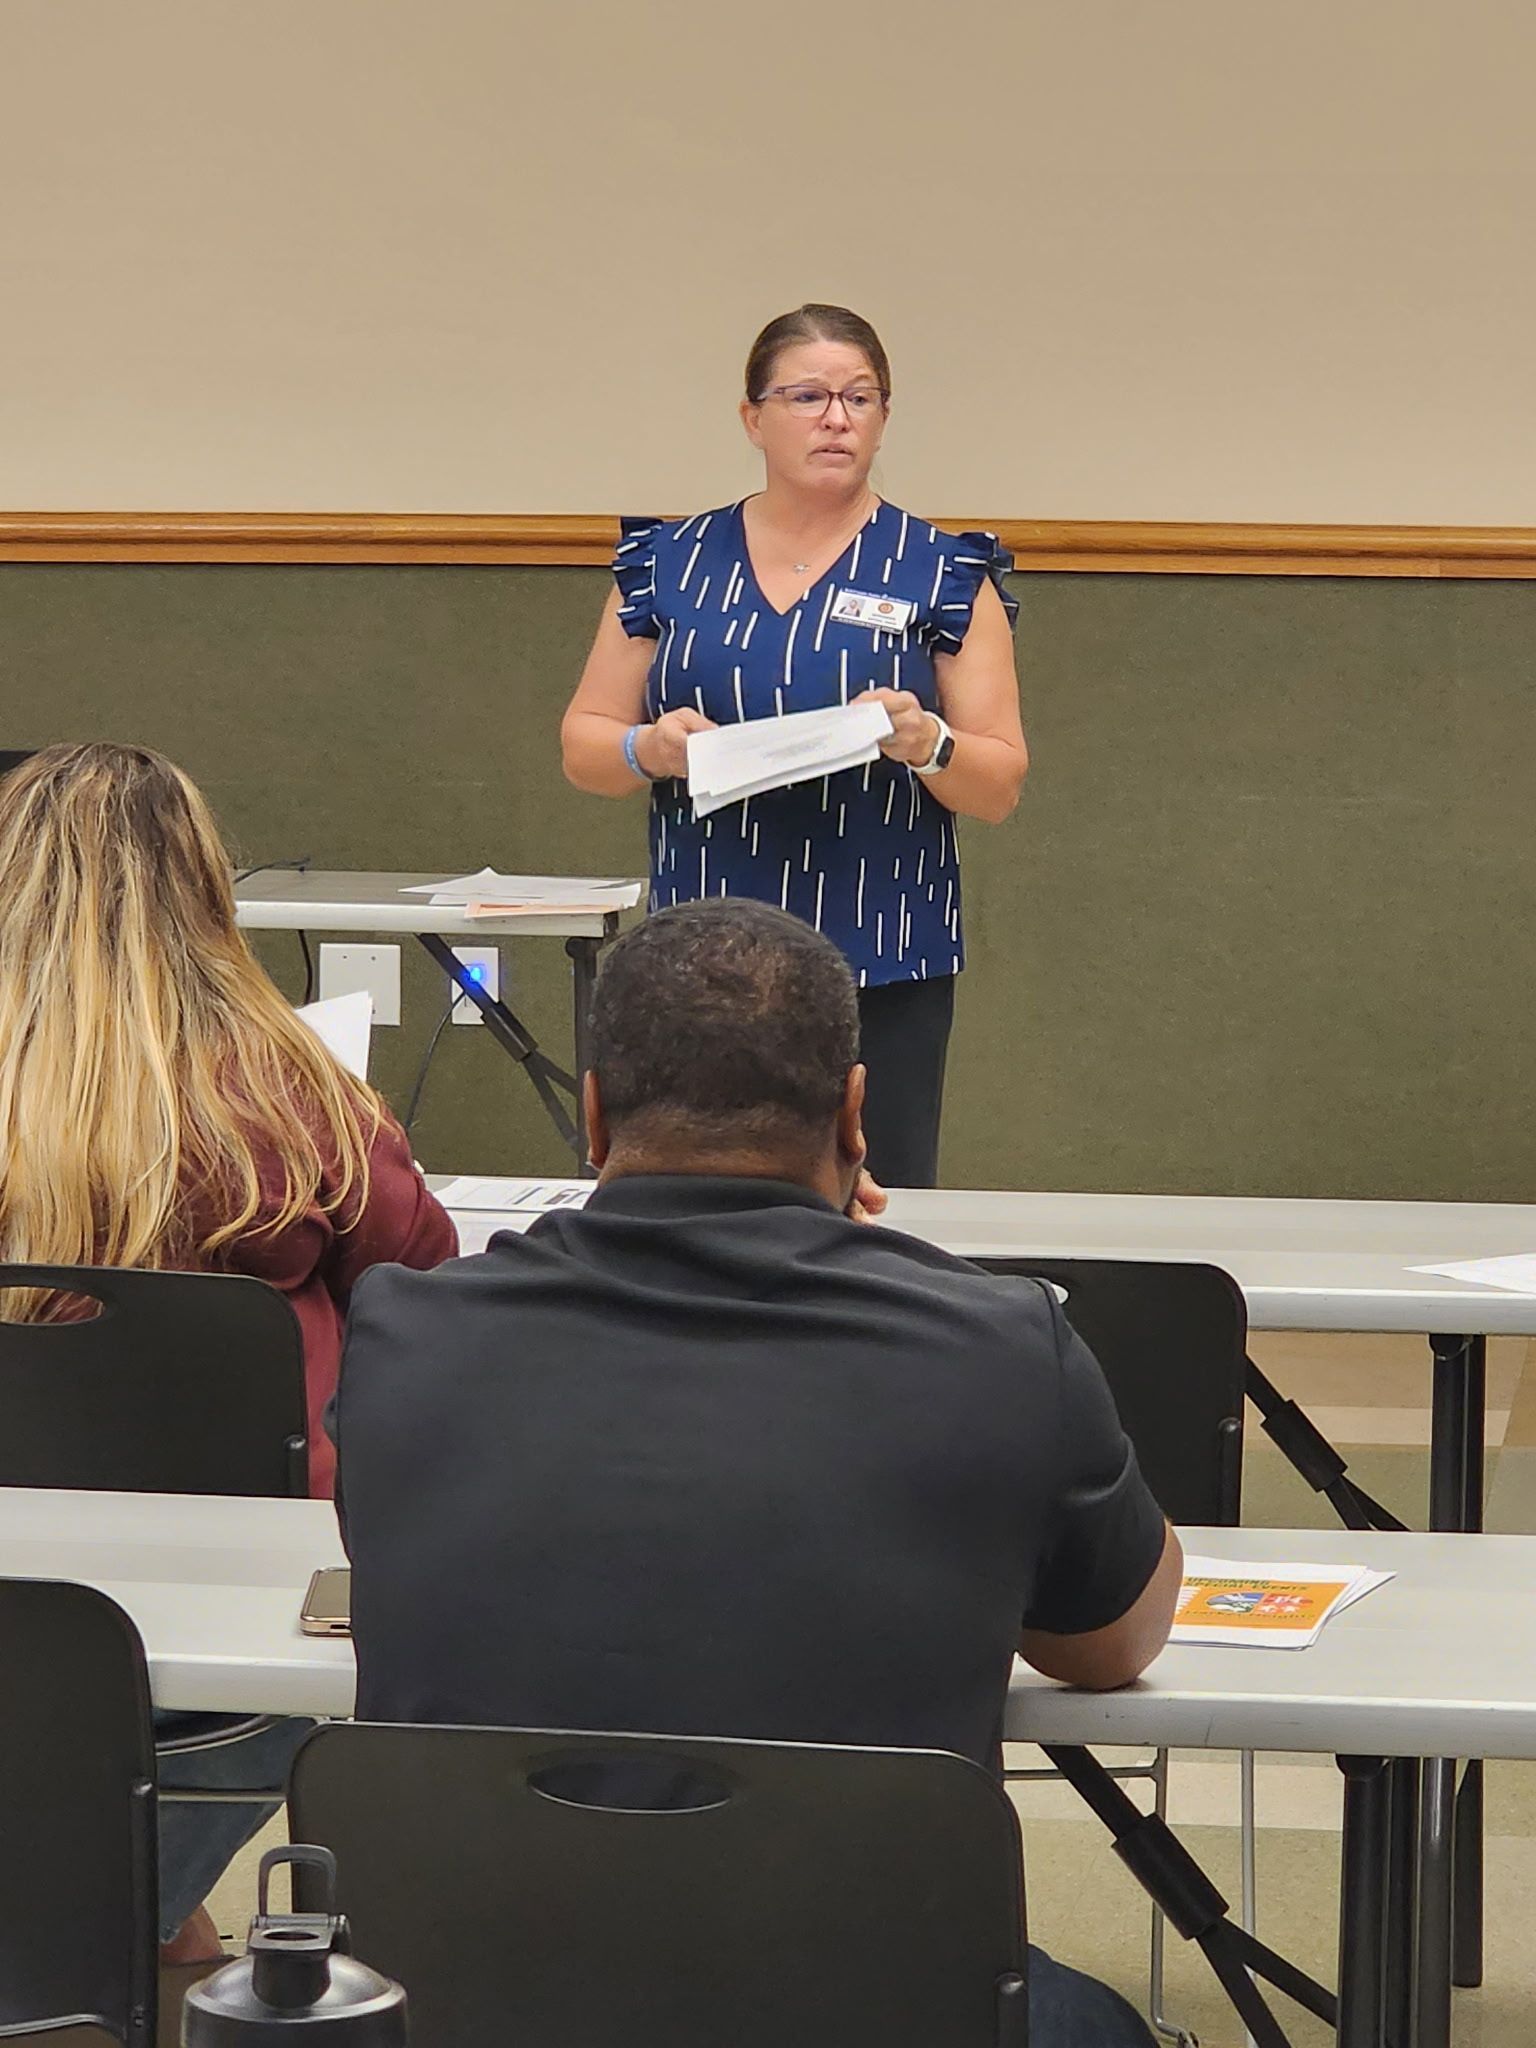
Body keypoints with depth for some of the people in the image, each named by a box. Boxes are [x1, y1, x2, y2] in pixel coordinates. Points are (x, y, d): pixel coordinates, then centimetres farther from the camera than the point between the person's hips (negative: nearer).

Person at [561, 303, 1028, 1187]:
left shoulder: (942, 576, 6)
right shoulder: (671, 565, 11)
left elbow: (1000, 787, 3)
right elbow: (583, 745, 11)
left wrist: (927, 744, -17)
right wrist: (650, 749, -11)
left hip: (884, 964, -1)